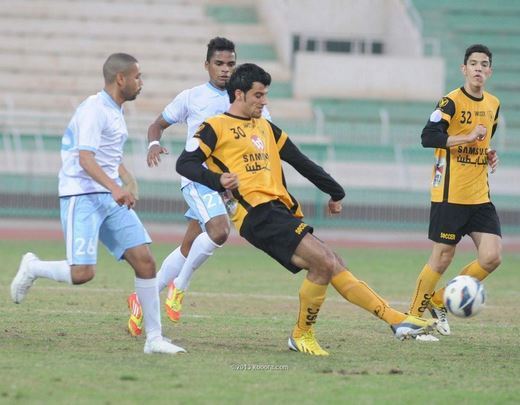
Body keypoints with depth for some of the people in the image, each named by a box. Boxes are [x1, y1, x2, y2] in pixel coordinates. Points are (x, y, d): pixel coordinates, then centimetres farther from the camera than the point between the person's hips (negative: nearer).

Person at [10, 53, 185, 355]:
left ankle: (154, 338, 2)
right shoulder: (94, 109, -12)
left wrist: (129, 183, 16)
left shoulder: (116, 111, 17)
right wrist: (115, 189, -35)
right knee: (83, 272, -19)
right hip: (82, 196, -9)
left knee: (145, 262, -3)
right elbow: (85, 158, -23)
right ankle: (32, 268, 11)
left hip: (112, 198, 9)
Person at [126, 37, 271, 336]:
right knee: (218, 231, -29)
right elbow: (158, 125, 12)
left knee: (189, 248, 8)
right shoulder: (192, 97, 3)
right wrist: (154, 144, -10)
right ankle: (179, 286, -9)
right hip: (197, 175, -4)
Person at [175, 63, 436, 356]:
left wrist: (335, 192, 35)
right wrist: (218, 180, -22)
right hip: (256, 213, -7)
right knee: (324, 261, -20)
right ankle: (302, 335, -6)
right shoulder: (216, 127, 4)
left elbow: (302, 163, 31)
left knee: (334, 268, -2)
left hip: (281, 211, 7)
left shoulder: (266, 128, 25)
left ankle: (398, 320, -6)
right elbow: (185, 164, -5)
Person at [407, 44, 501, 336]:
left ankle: (442, 302, 12)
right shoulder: (452, 101, -10)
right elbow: (428, 137, -22)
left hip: (480, 196, 6)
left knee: (492, 258, -6)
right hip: (450, 194, -6)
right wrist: (468, 137, -24)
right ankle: (413, 316, 13)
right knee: (442, 260, -3)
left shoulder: (493, 104, 12)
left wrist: (490, 154, 8)